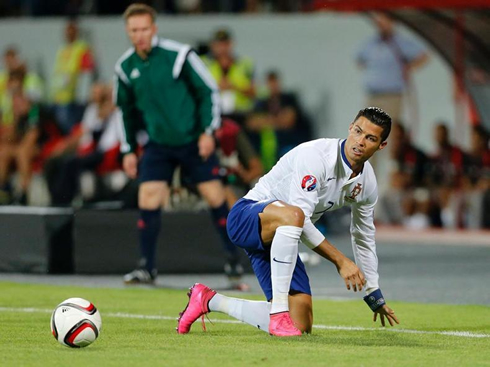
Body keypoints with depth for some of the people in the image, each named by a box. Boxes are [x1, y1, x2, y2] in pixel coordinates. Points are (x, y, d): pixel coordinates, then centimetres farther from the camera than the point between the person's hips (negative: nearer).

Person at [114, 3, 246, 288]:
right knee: (148, 200, -9)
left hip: (194, 141, -3)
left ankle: (234, 258, 15)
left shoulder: (178, 55, -14)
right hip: (158, 145, 3)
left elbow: (209, 91, -8)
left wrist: (208, 131, -14)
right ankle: (147, 267, 0)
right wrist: (129, 150, 12)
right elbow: (127, 110, 14)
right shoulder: (125, 67, 0)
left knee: (215, 197, -1)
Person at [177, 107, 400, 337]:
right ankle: (279, 311, -37)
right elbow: (300, 217, -30)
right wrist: (340, 261, -30)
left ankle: (210, 301, 18)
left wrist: (374, 296, 23)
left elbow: (363, 238, 17)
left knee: (302, 326, -1)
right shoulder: (315, 156, -24)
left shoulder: (367, 182, 1)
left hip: (281, 238, 8)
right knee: (292, 216, -43)